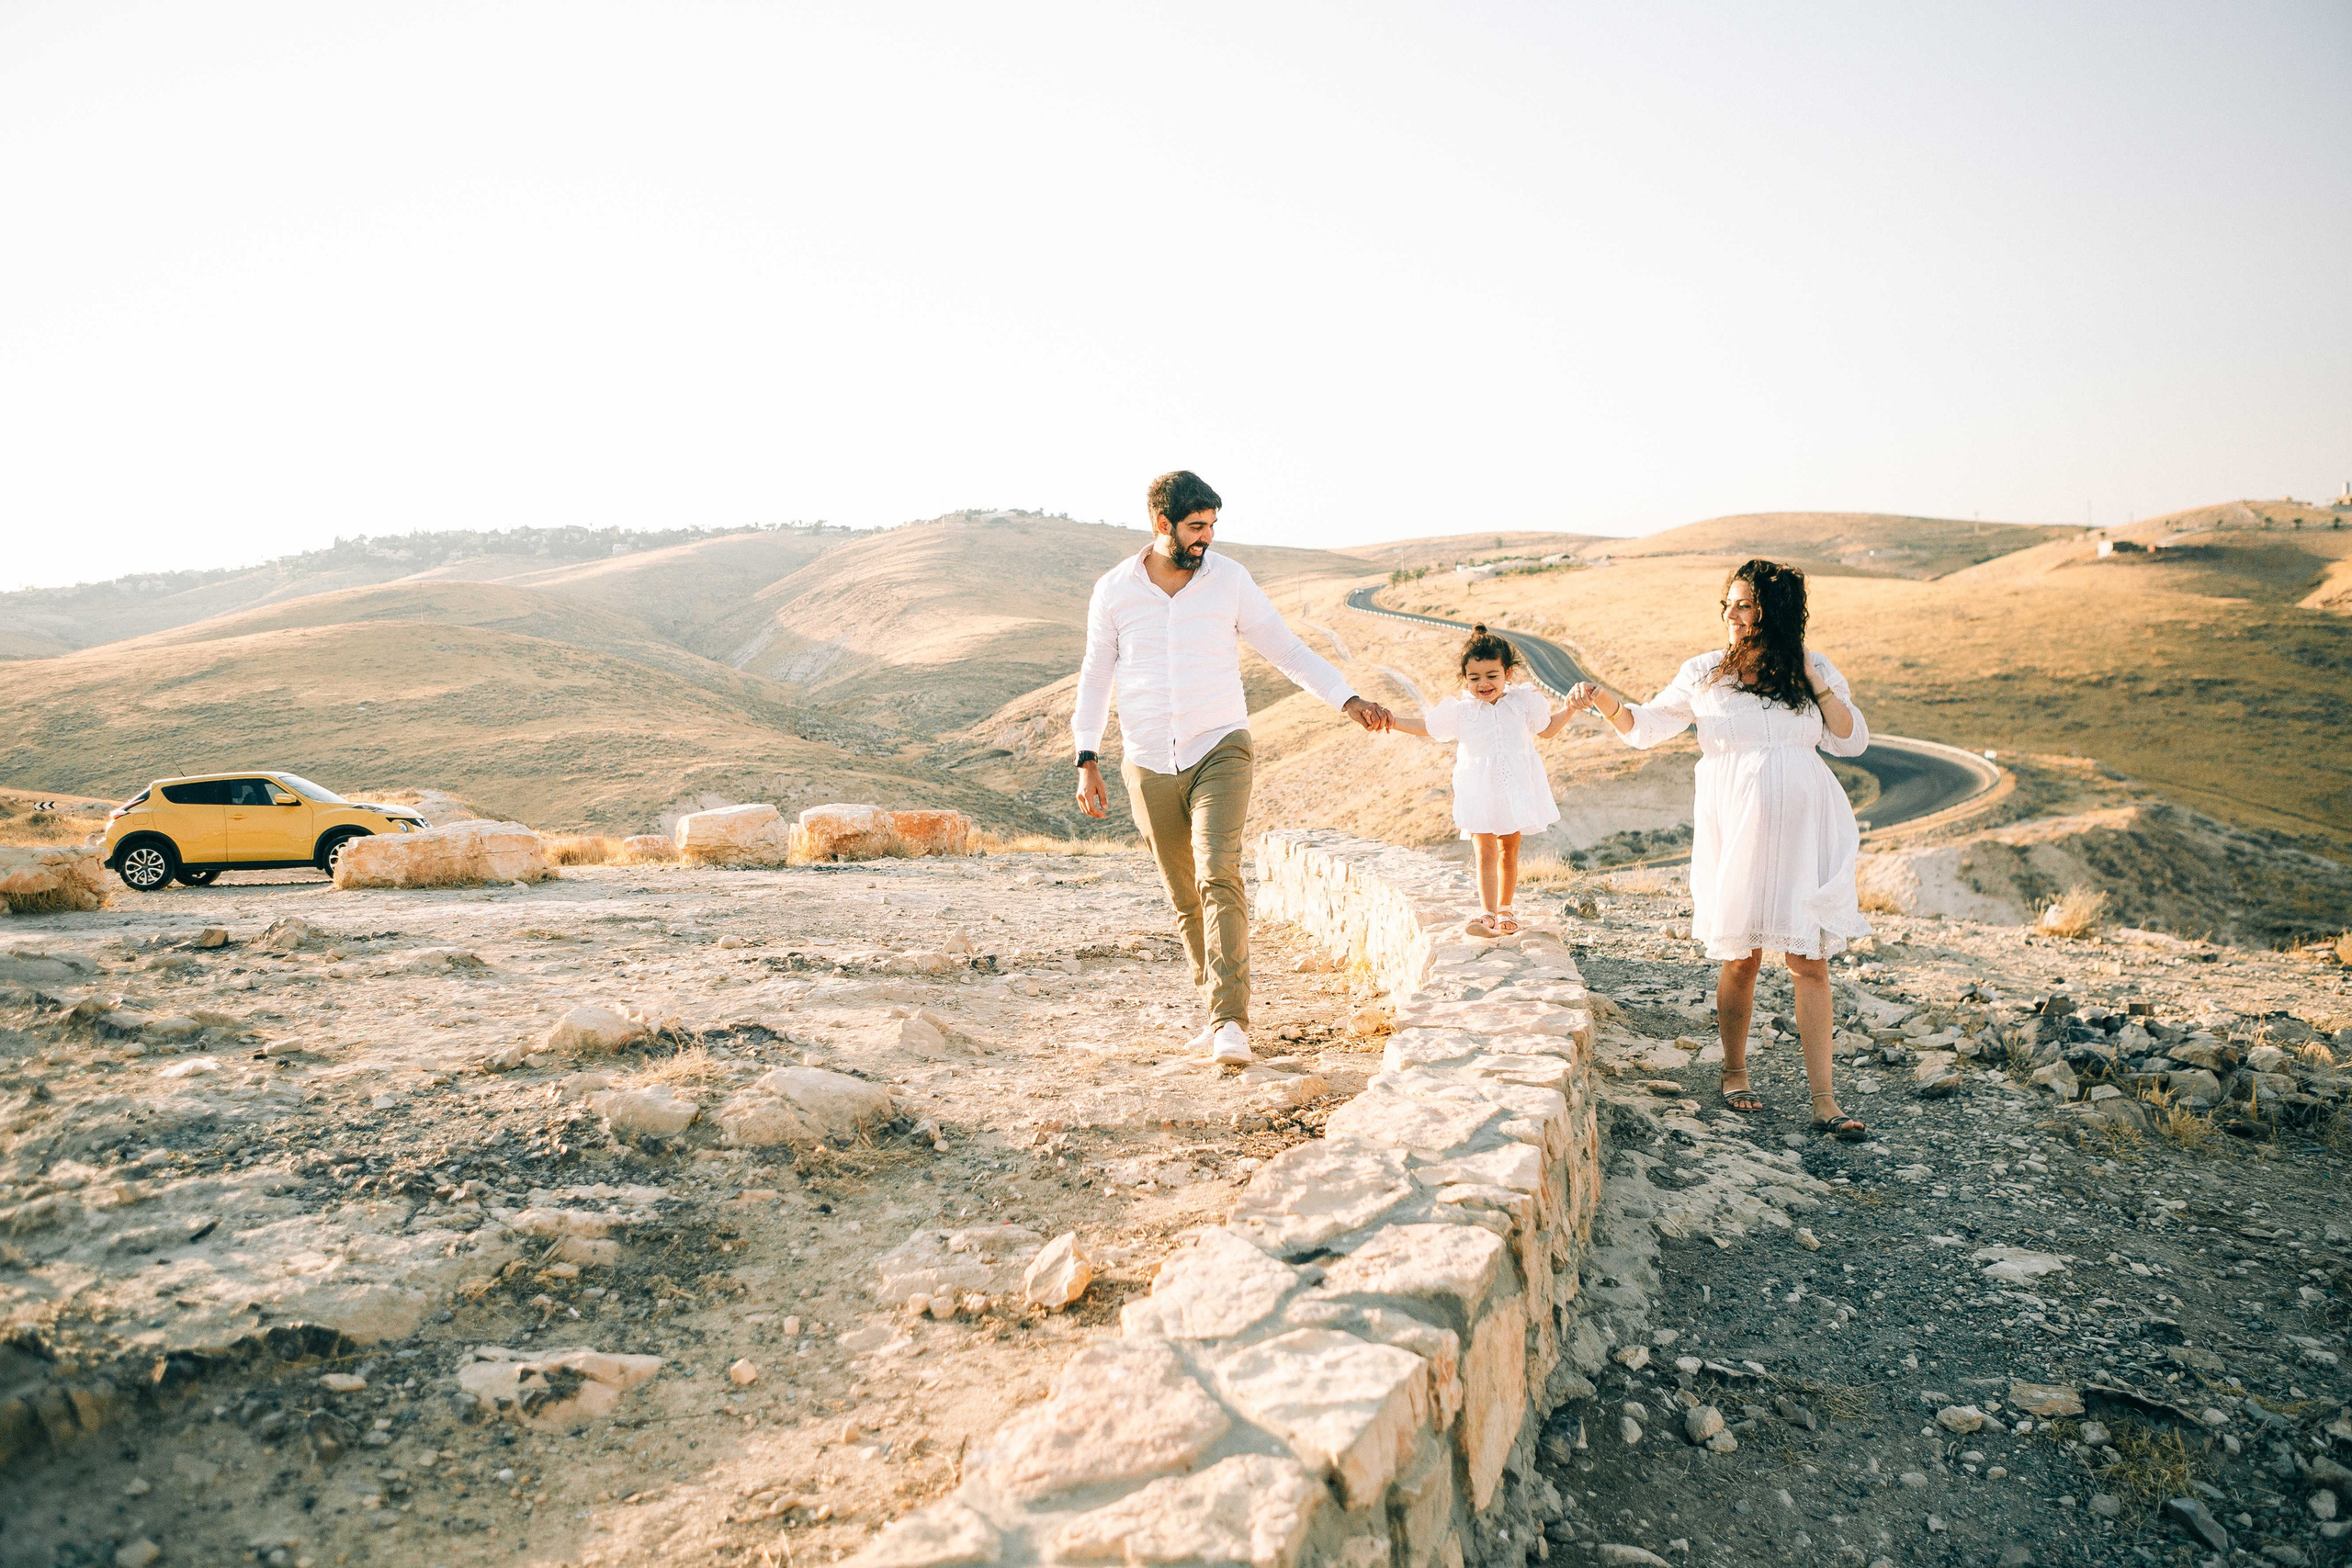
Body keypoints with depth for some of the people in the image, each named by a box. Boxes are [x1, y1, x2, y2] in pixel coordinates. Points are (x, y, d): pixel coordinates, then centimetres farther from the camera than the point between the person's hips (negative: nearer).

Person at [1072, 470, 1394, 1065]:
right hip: (1150, 766, 2)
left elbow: (1287, 649, 6)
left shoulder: (1230, 579, 1)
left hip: (1220, 753, -2)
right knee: (1184, 899, 8)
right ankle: (1218, 1010, 24)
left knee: (1219, 877, -20)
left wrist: (1349, 700, -4)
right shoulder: (1113, 590, 2)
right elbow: (1096, 674, 11)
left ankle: (1231, 1022, -21)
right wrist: (1086, 760, 6)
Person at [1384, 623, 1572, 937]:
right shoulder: (1459, 711, -3)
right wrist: (1388, 719, -2)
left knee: (1509, 850, 11)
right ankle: (1488, 914, -8)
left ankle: (1504, 910, 24)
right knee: (1486, 853, -8)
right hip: (1479, 791, -2)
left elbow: (1547, 729, 17)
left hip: (1516, 789, 2)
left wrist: (1572, 708, 6)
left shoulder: (1523, 703, 1)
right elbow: (1424, 726, 8)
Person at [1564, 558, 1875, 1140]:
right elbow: (1644, 727, 7)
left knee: (1810, 960, -1)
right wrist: (1604, 701, -12)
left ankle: (1824, 1101, 5)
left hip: (1803, 832, 1)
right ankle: (1734, 1070, 27)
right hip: (1736, 831, -1)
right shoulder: (1704, 674, 2)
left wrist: (1814, 681, -5)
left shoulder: (1814, 671, 6)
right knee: (1741, 957, 6)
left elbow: (1853, 741, 4)